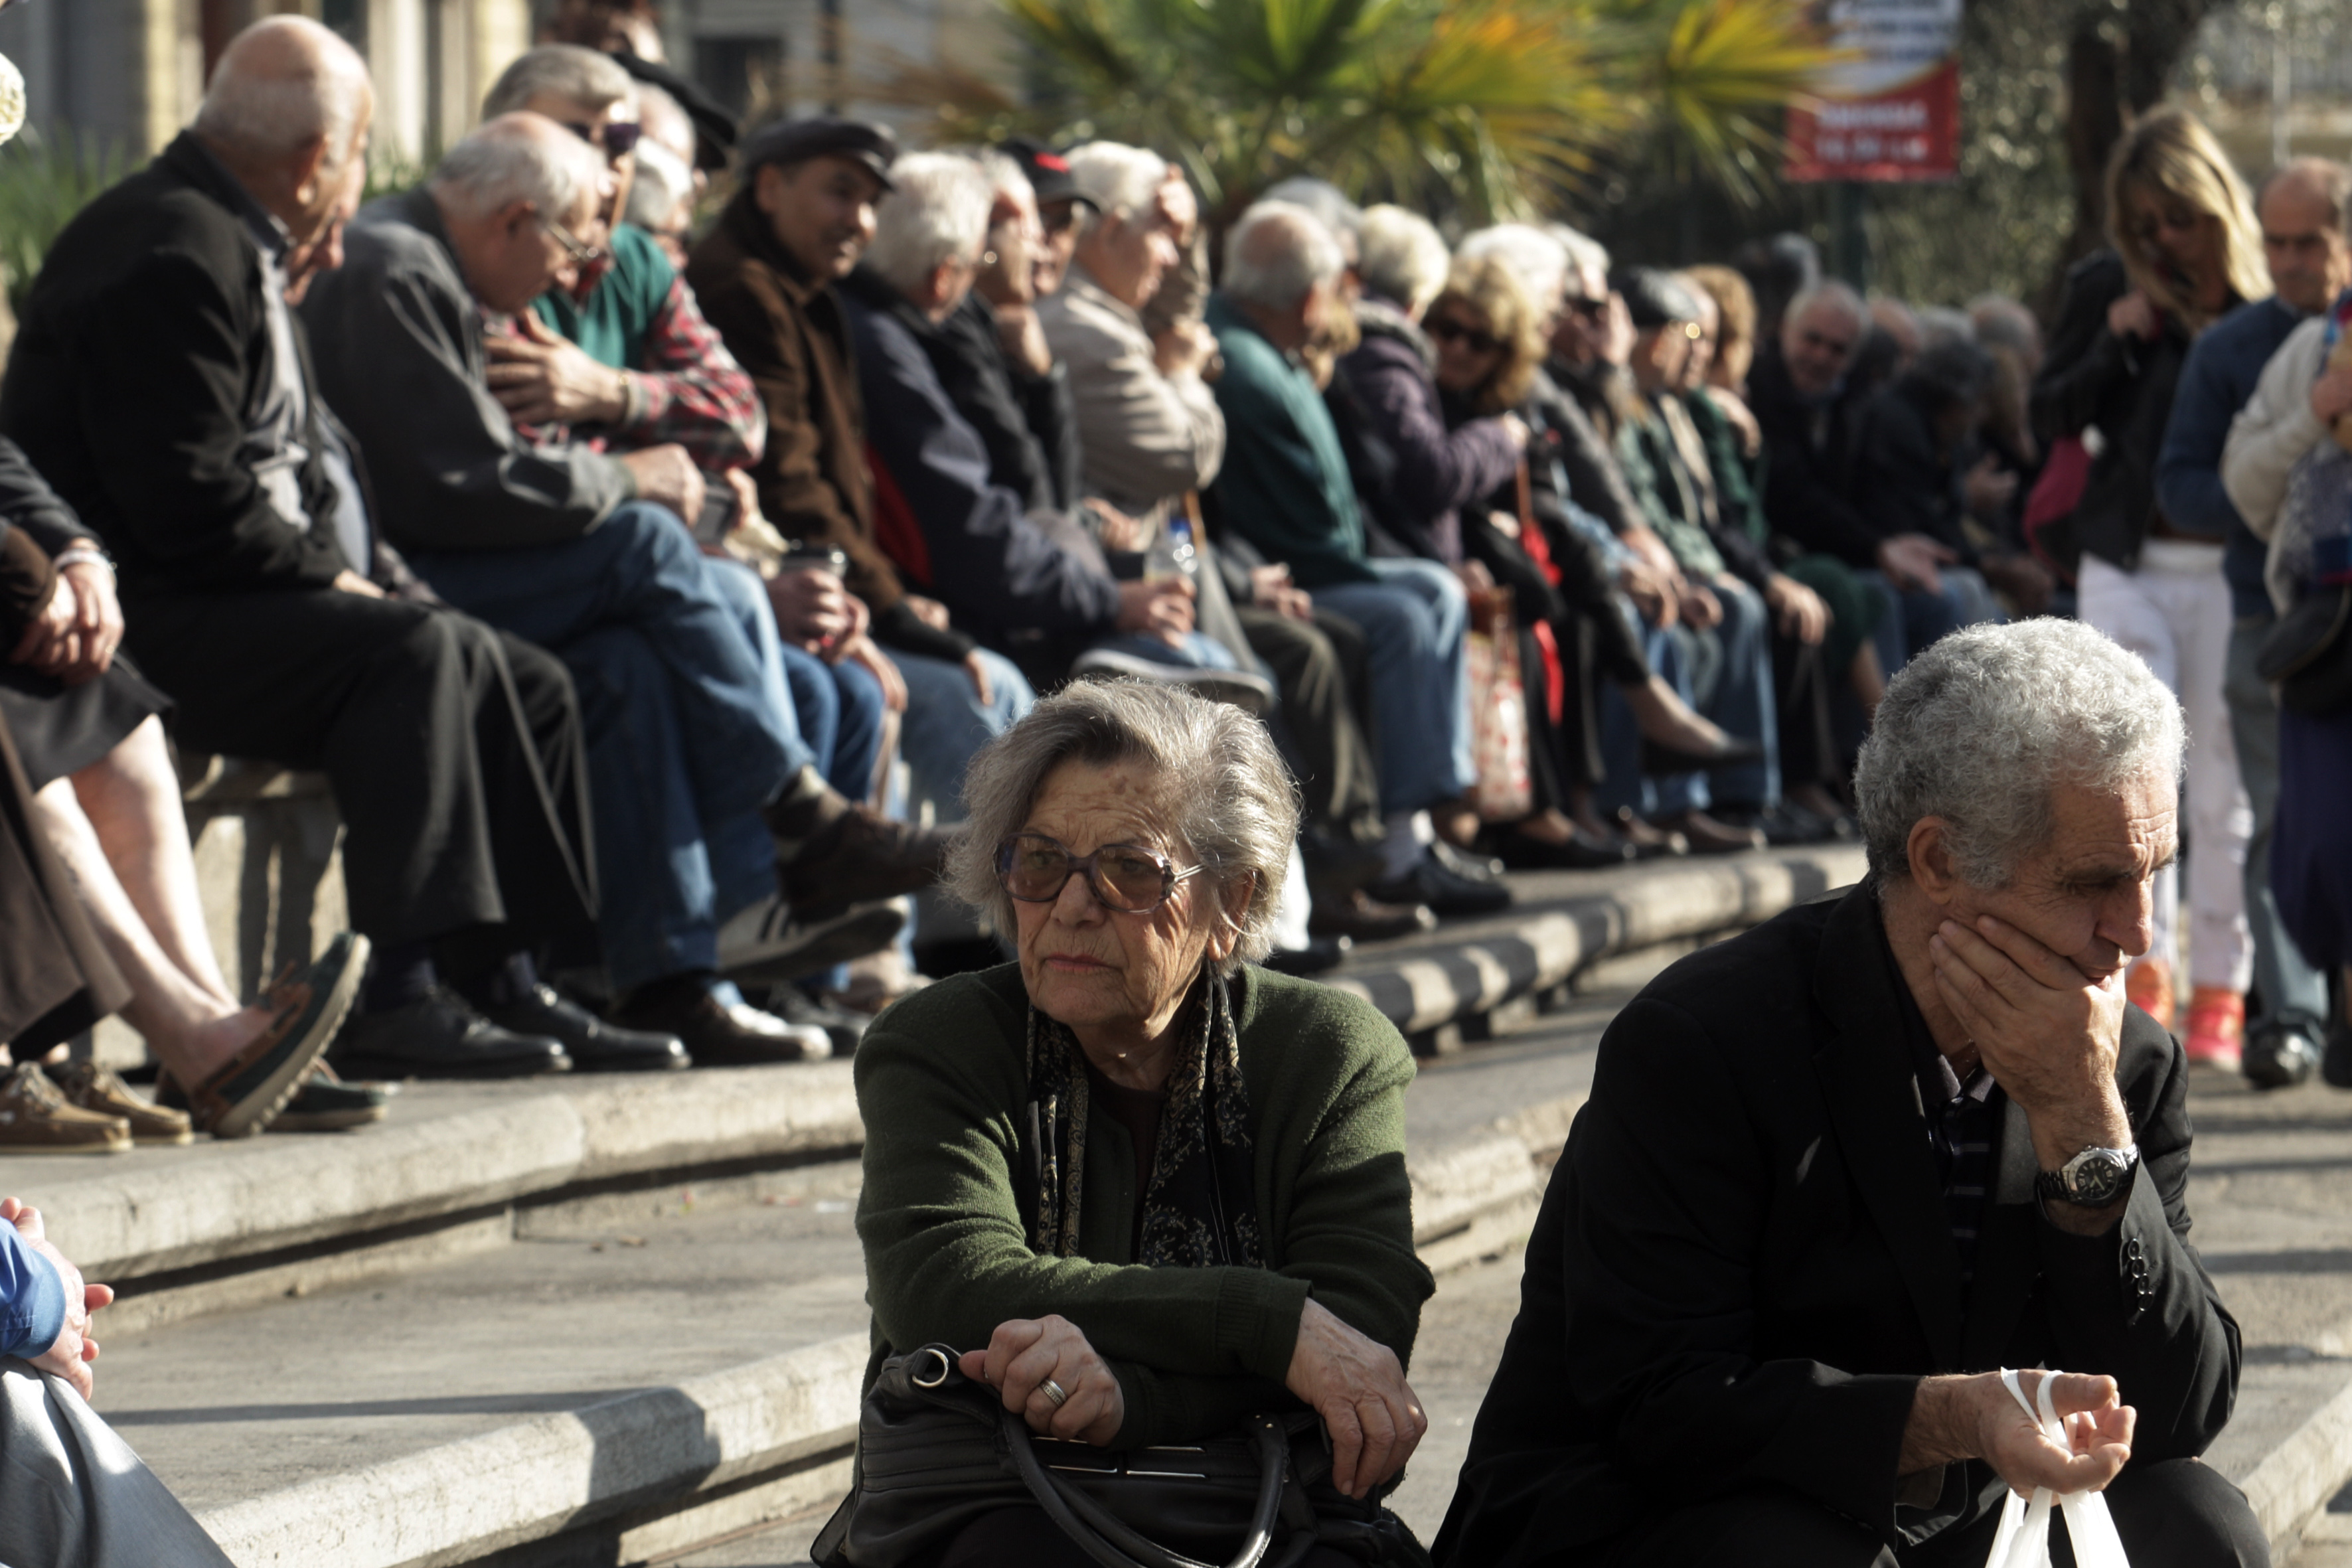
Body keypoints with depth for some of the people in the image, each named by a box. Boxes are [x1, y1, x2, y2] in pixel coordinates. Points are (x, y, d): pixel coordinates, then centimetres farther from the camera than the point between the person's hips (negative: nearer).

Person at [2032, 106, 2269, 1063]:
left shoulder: (2270, 299, 0)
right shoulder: (2105, 288, 6)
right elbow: (2050, 419, 8)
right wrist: (2114, 345, -7)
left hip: (2231, 567, -1)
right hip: (2127, 562, 1)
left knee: (2224, 786, 3)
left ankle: (2218, 991, 12)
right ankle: (2141, 973, -2)